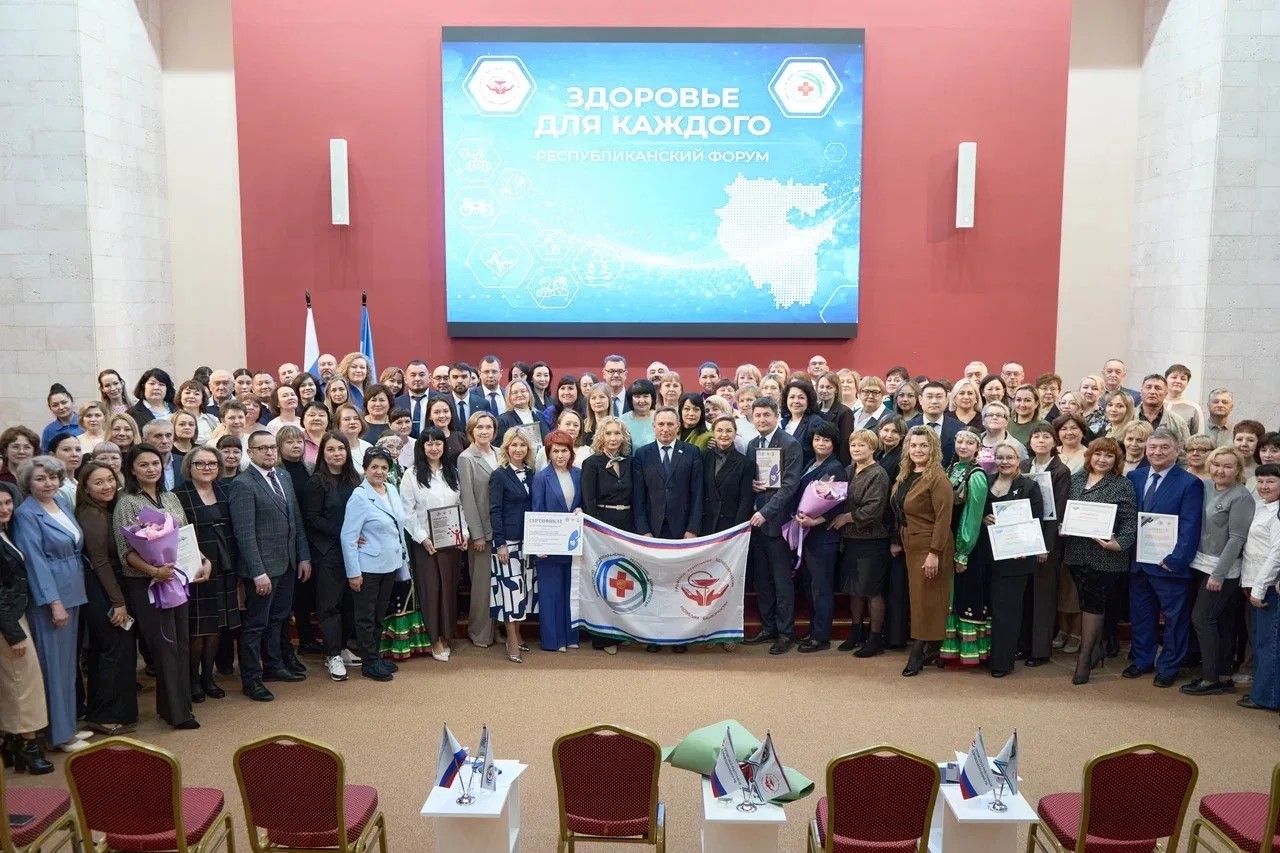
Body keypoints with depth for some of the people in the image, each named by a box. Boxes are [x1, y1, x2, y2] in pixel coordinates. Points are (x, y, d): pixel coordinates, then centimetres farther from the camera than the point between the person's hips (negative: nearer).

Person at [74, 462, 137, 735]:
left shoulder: (106, 511, 11)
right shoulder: (92, 516, -18)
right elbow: (100, 561, -20)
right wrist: (118, 601, -19)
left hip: (106, 587, 10)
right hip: (101, 590, -10)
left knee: (102, 649, 17)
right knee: (119, 648, -4)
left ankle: (98, 711, 28)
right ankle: (109, 716, 5)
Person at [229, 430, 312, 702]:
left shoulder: (284, 478, 10)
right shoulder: (242, 485, -13)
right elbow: (245, 533, -17)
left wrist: (304, 556, 9)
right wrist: (258, 572, -20)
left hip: (288, 564, 7)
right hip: (262, 566, -7)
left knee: (277, 618, 17)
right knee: (255, 624, 4)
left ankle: (274, 665, 31)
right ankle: (251, 678, 16)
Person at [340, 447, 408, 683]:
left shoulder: (393, 491, 5)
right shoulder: (359, 497, -14)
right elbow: (347, 536, -15)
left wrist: (404, 558, 14)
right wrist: (353, 572, -16)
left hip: (390, 565, 6)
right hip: (368, 568, -6)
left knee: (380, 615, 17)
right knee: (366, 617, 6)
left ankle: (376, 656, 29)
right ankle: (369, 663, 16)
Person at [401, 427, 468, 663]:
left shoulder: (452, 472, 9)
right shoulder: (412, 475, -3)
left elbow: (461, 505, 10)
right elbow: (407, 511, -7)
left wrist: (464, 533, -2)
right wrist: (422, 538, -15)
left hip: (453, 540, 4)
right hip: (425, 542, -4)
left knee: (449, 586, 8)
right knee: (430, 588, 1)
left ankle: (445, 635, 20)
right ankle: (435, 639, 10)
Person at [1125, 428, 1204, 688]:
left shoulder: (1190, 483, -8)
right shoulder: (1134, 477, 7)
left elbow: (1189, 527, -12)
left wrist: (1176, 559, -18)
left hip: (1169, 564, -5)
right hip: (1138, 561, 5)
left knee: (1174, 618, 8)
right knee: (1140, 614, 16)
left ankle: (1168, 667, 21)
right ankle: (1142, 660, 31)